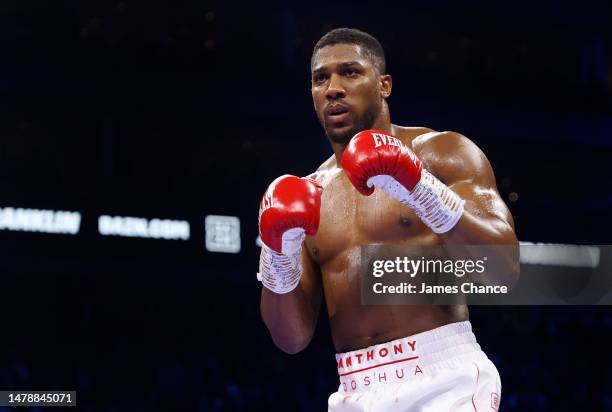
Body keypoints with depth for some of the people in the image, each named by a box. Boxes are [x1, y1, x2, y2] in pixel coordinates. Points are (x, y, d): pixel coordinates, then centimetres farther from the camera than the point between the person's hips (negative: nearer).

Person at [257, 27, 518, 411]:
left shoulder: (441, 152, 2)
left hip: (443, 378, -4)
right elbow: (293, 338, 10)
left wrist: (420, 189, -21)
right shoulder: (310, 195, 14)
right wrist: (279, 255, -6)